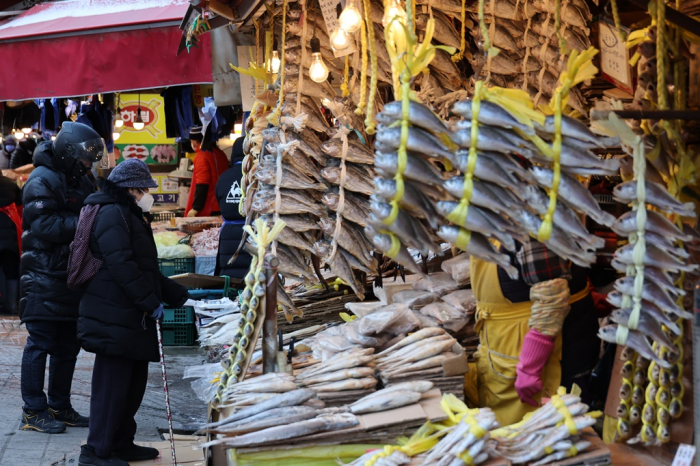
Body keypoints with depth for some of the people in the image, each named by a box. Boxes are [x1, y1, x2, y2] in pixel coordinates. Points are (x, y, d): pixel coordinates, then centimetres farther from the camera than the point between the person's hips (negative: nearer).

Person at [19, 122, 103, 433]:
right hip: (44, 277, -9)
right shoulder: (42, 181, -11)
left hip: (72, 276, 9)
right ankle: (34, 412, 3)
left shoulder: (81, 182, 16)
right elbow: (43, 226, -21)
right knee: (40, 343, -3)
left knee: (68, 345, 13)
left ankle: (59, 407, 22)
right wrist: (81, 223, -24)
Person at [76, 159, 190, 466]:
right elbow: (121, 265, -21)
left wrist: (182, 298, 20)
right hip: (114, 315, -10)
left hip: (133, 316, 10)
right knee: (113, 383, -6)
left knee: (134, 381, 14)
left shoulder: (132, 217, 22)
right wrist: (151, 302, -19)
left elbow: (147, 270, 24)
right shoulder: (112, 214, -11)